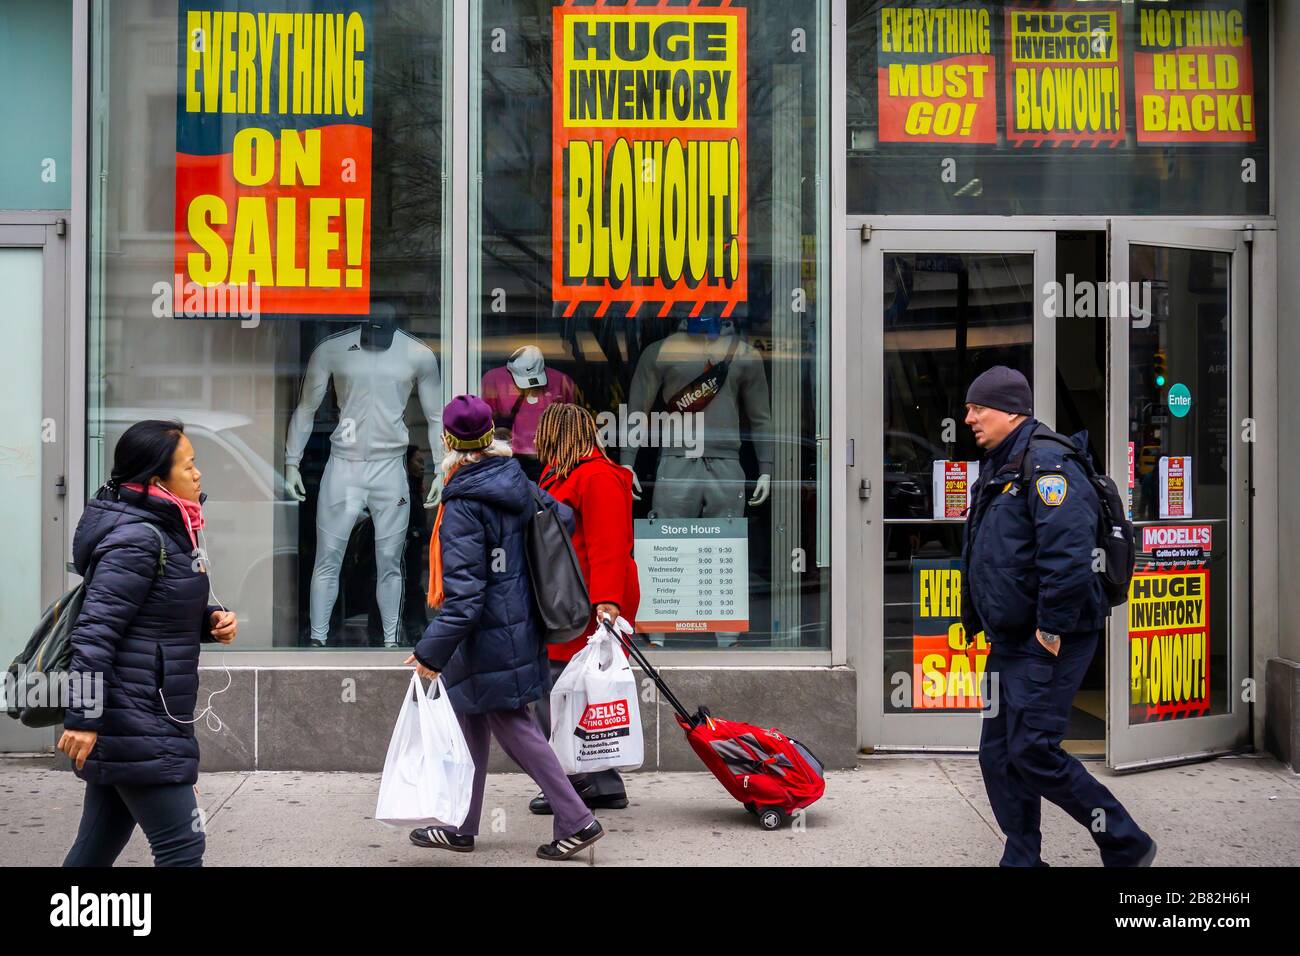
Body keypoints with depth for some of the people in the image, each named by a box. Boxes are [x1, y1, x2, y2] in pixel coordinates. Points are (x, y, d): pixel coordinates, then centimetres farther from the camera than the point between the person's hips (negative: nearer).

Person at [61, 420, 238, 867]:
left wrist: (211, 619, 4)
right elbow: (96, 628, -22)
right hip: (138, 725, -10)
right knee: (182, 847, -6)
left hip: (126, 724, 10)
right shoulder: (137, 538, -18)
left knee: (98, 846, 15)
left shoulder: (163, 529, 12)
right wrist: (83, 718, -24)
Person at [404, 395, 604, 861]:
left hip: (486, 639, -8)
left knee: (513, 728, 2)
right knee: (471, 725, 17)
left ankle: (576, 821, 5)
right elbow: (563, 517, 13)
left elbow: (464, 593, -24)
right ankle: (461, 827, 25)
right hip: (518, 627, 8)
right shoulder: (516, 482, 2)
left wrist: (432, 650, -21)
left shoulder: (464, 506, -21)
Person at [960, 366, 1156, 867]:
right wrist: (977, 620, 20)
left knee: (1033, 752, -10)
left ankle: (1126, 846, 5)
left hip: (1048, 642, -10)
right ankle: (1022, 859, 19)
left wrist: (1052, 628, -24)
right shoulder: (998, 470, 16)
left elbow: (1067, 554, -26)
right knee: (999, 754, 9)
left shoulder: (1046, 464, -15)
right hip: (1009, 640, 10)